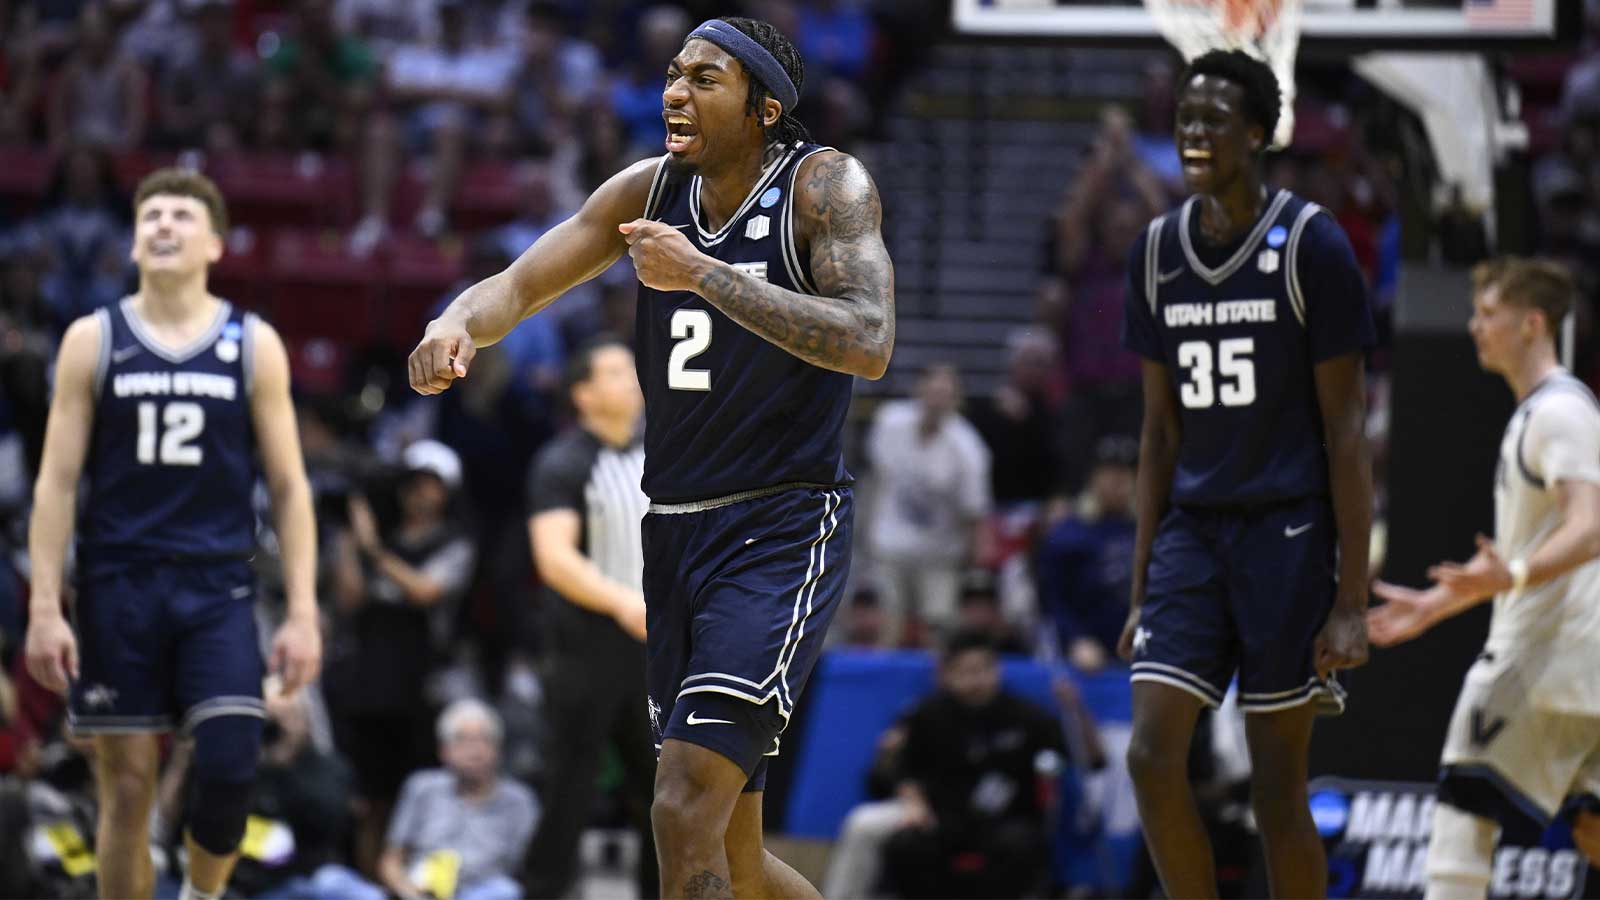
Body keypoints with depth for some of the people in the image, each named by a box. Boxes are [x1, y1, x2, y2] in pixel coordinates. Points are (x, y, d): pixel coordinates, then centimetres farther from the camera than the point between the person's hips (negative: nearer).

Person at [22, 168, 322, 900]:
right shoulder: (94, 341, 4)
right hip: (119, 586, 0)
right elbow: (57, 482, 2)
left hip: (217, 590, 0)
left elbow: (289, 487, 5)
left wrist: (302, 612, -2)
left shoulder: (253, 346, 4)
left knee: (230, 764, -16)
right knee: (127, 785, 1)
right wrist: (44, 608, -6)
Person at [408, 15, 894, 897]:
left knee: (686, 811, -21)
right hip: (676, 532, 7)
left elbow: (868, 344, -25)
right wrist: (459, 321, -19)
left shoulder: (825, 186, -11)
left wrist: (706, 276, -28)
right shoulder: (650, 189, 7)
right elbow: (521, 284, 4)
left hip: (782, 533, -7)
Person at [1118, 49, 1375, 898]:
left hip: (1287, 533, -5)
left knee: (1276, 785, -1)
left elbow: (1345, 430, -8)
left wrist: (1352, 600, -13)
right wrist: (1141, 589, 11)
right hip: (1192, 530, 5)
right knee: (1152, 754, -9)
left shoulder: (1311, 245, -7)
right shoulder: (1158, 251, 9)